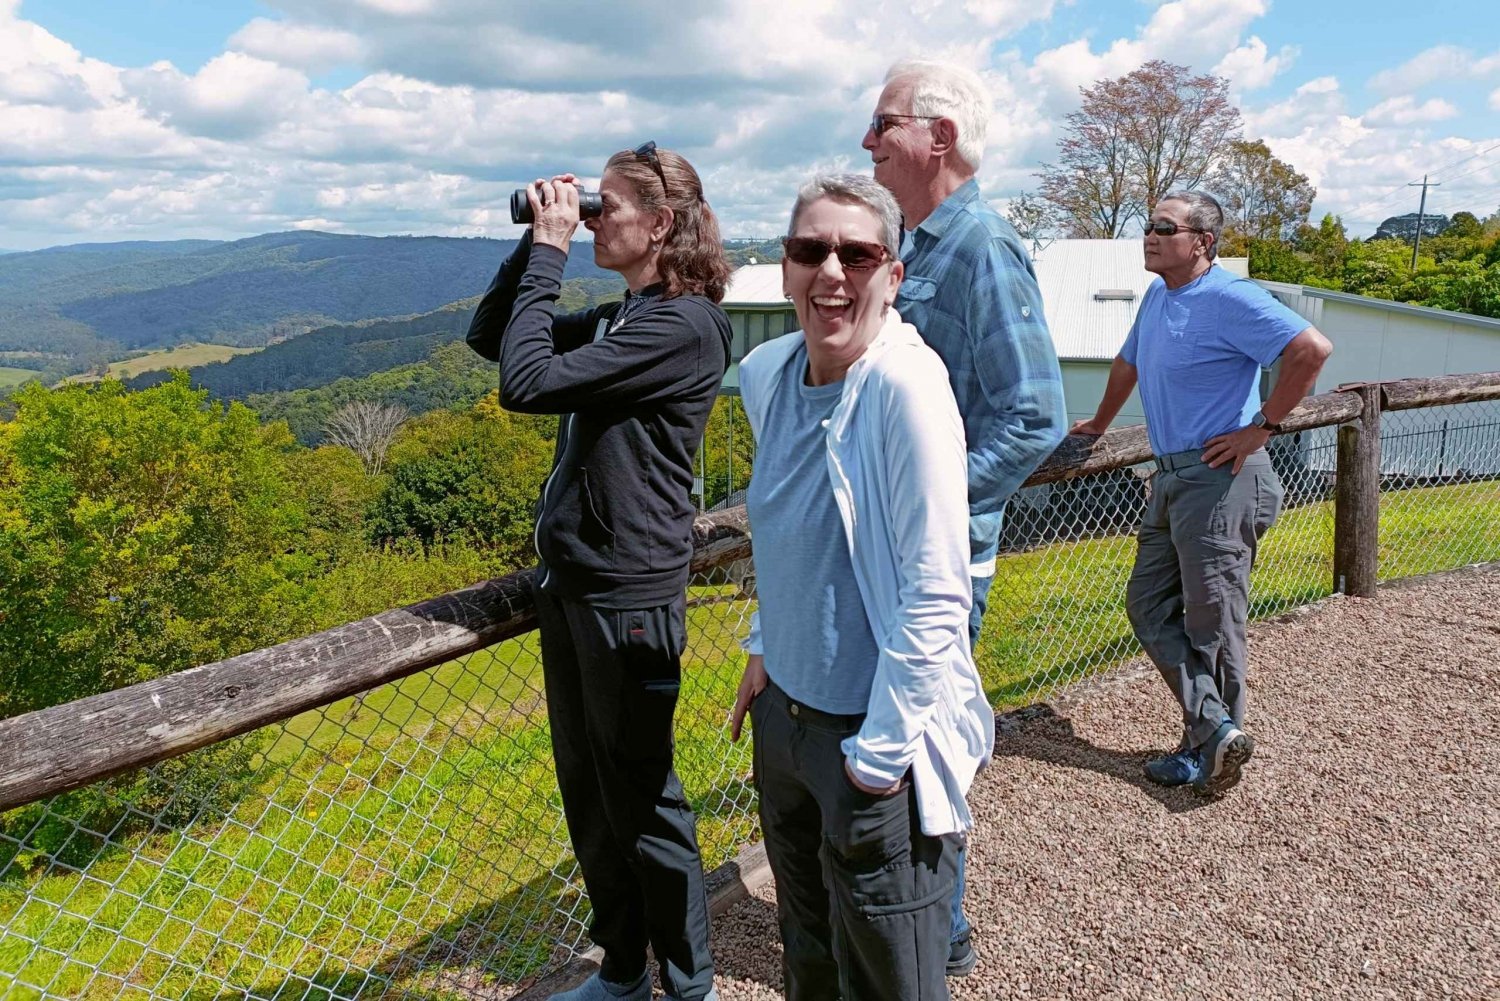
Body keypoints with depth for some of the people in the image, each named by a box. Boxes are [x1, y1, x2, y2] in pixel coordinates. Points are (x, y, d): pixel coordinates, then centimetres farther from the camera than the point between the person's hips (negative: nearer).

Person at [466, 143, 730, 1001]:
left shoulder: (683, 327, -17)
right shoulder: (616, 320, 10)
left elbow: (527, 382, -23)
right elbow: (489, 336, 16)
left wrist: (548, 251, -14)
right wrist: (537, 242, 5)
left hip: (629, 594, -9)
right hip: (569, 582, 9)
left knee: (641, 798, 6)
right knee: (588, 791, 18)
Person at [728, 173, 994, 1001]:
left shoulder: (904, 384, -21)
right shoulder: (770, 373, 1)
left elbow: (936, 593, -22)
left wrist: (879, 755, -19)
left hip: (876, 731, -7)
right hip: (784, 709, 7)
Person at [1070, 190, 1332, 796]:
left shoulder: (1228, 299, -11)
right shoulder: (1157, 297, 16)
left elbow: (1312, 349, -19)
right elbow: (1128, 364, 32)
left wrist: (1262, 427, -15)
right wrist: (1098, 425, 40)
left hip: (1220, 478, -9)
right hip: (1171, 478, 10)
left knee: (1212, 621, -2)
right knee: (1148, 605, 5)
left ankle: (1207, 749, 12)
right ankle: (1216, 729, 4)